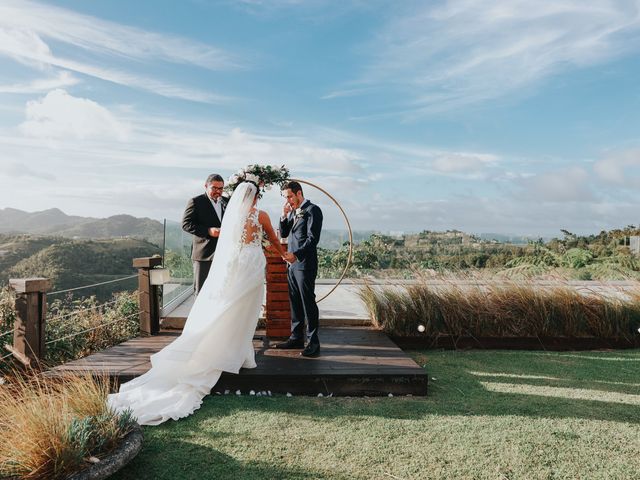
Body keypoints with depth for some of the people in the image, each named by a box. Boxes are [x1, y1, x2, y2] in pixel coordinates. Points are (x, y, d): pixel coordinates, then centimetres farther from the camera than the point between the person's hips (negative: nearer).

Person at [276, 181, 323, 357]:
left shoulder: (312, 210, -7)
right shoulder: (292, 211, 17)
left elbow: (313, 239, -15)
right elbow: (283, 234, 16)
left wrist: (296, 254, -24)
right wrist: (284, 215, 1)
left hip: (305, 264, -8)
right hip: (292, 264, 8)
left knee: (308, 303, -3)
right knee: (295, 303, 12)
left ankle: (313, 343, 4)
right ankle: (296, 338, 22)